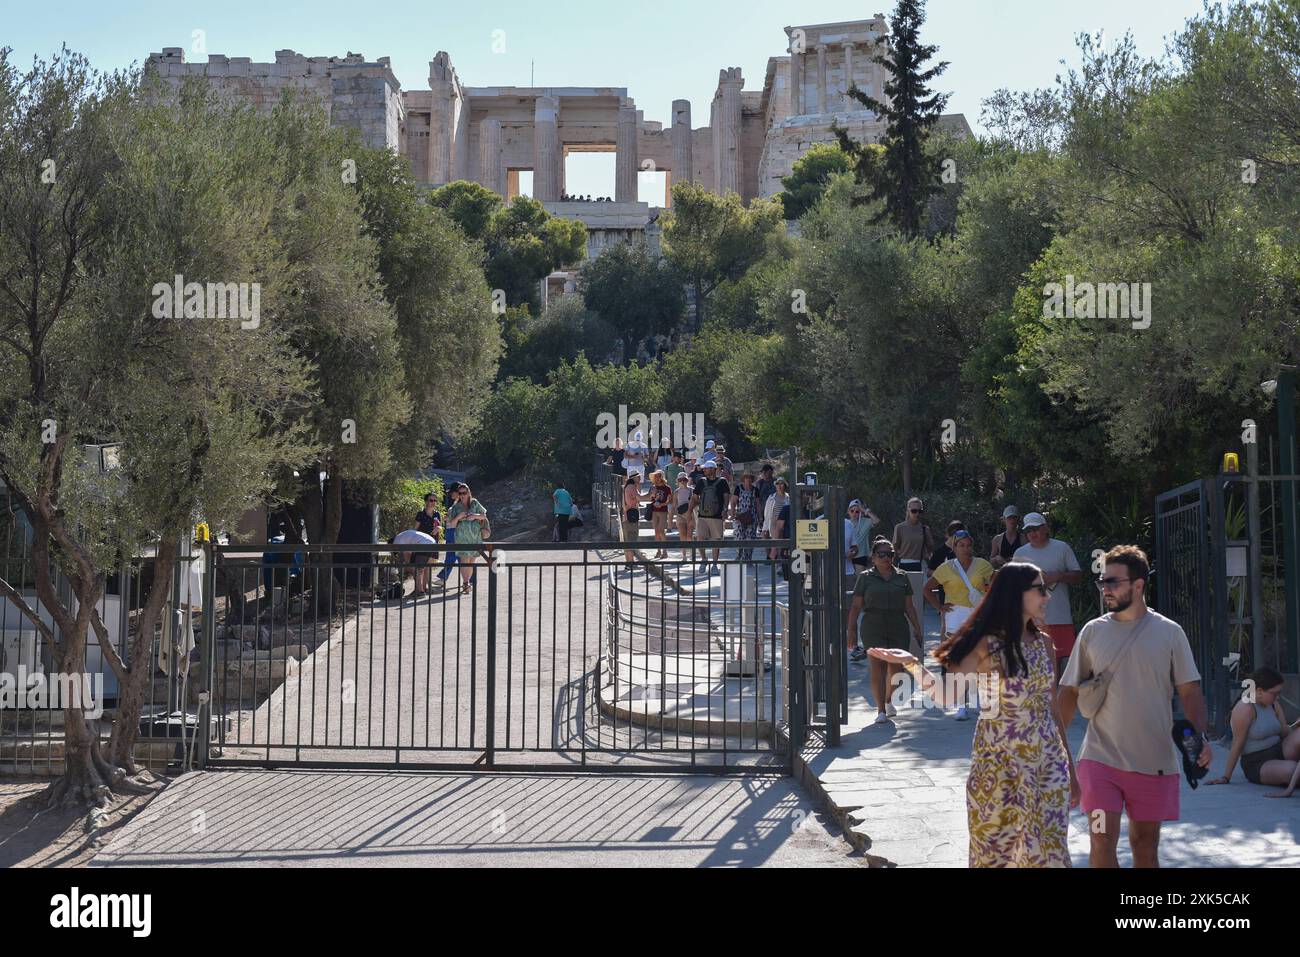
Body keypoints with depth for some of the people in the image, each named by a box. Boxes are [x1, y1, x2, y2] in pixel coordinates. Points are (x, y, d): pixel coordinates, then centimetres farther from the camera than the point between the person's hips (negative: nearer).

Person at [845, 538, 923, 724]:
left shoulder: (901, 577, 11)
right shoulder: (866, 577, 4)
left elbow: (909, 606, 13)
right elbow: (856, 606, 4)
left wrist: (917, 628, 9)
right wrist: (851, 630, -1)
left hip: (898, 627, 3)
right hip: (873, 627, -2)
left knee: (895, 668, 4)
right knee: (878, 667, -9)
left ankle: (888, 700, 31)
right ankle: (881, 710, -5)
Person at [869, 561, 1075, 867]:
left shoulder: (1043, 642, 6)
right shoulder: (987, 646, -9)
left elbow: (1052, 708, 11)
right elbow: (944, 695, -13)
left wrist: (1071, 770, 14)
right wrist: (911, 663, -29)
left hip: (1048, 766, 4)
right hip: (1000, 769, -4)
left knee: (1047, 853, 5)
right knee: (996, 851, 5)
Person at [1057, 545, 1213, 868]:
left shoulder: (1169, 632, 0)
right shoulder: (1092, 632, 2)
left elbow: (1189, 691, 2)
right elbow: (1070, 691, 7)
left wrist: (1201, 736, -12)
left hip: (1155, 761, 0)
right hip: (1100, 757, 0)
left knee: (1146, 844, 11)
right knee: (1102, 842, -7)